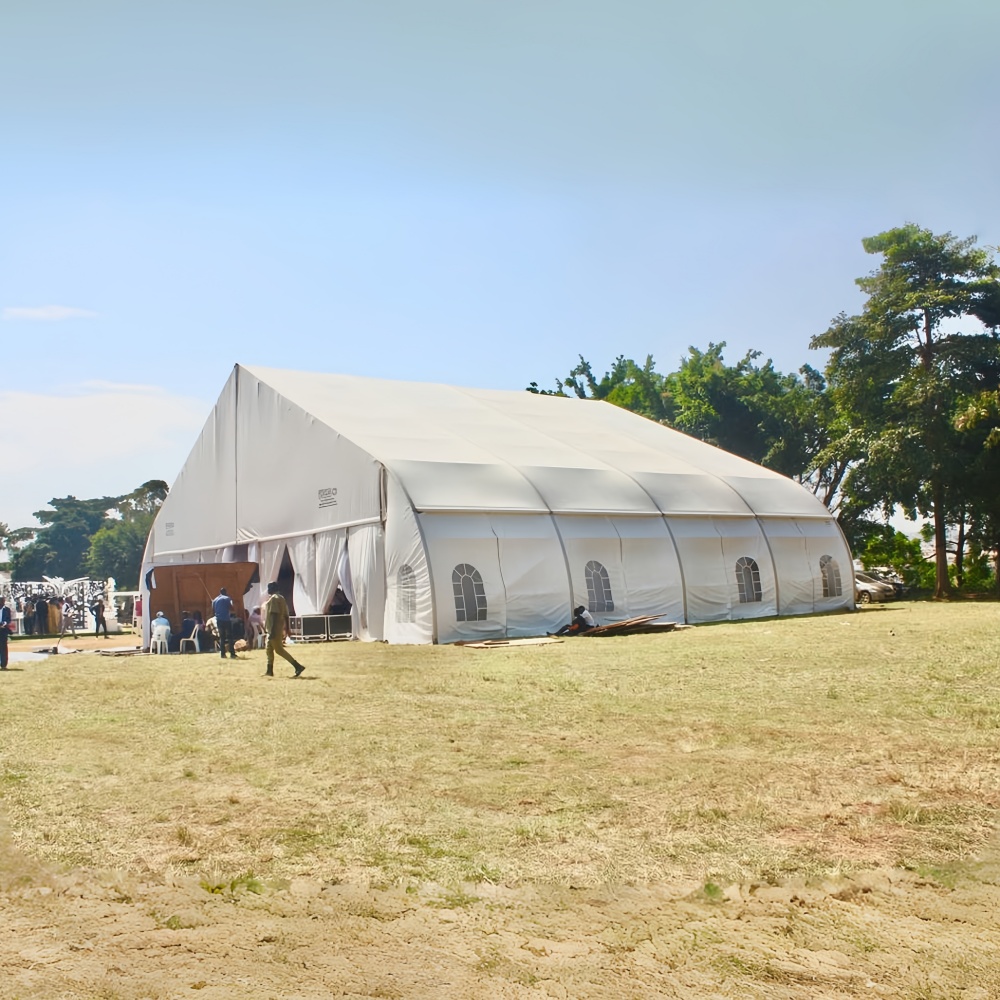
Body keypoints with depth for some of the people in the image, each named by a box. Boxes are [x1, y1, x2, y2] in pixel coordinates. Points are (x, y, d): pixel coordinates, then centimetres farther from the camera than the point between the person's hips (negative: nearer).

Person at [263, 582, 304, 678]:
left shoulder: (273, 598, -14)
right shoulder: (281, 598, 15)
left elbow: (275, 615, -22)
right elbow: (286, 615, 15)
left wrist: (272, 631, -25)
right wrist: (287, 628, 18)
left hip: (274, 628, -10)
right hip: (279, 628, 10)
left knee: (279, 649, -9)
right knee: (269, 649, 16)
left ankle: (298, 666, -14)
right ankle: (269, 671, 20)